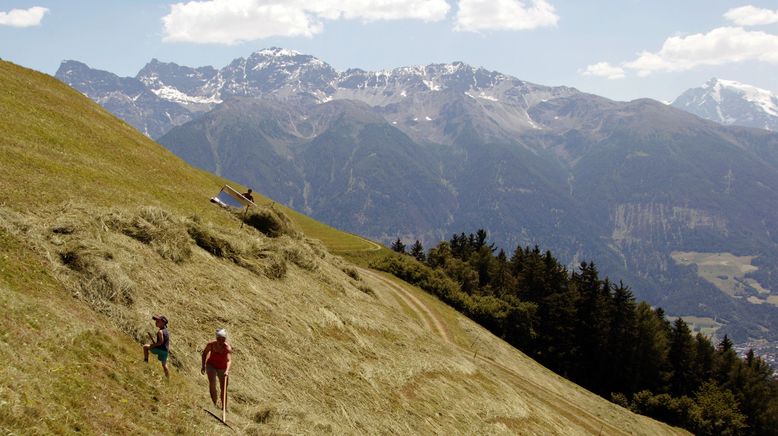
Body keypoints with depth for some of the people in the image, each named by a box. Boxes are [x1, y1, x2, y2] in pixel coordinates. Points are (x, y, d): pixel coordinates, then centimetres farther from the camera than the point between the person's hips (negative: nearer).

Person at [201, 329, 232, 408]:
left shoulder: (227, 348, -31)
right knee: (212, 383, -23)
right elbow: (204, 353, -3)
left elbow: (229, 360, -48)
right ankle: (214, 403, -20)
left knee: (223, 388, 9)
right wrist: (203, 366, -3)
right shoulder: (211, 344, -24)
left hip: (222, 368, 0)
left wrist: (227, 370, -64)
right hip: (211, 365, 0)